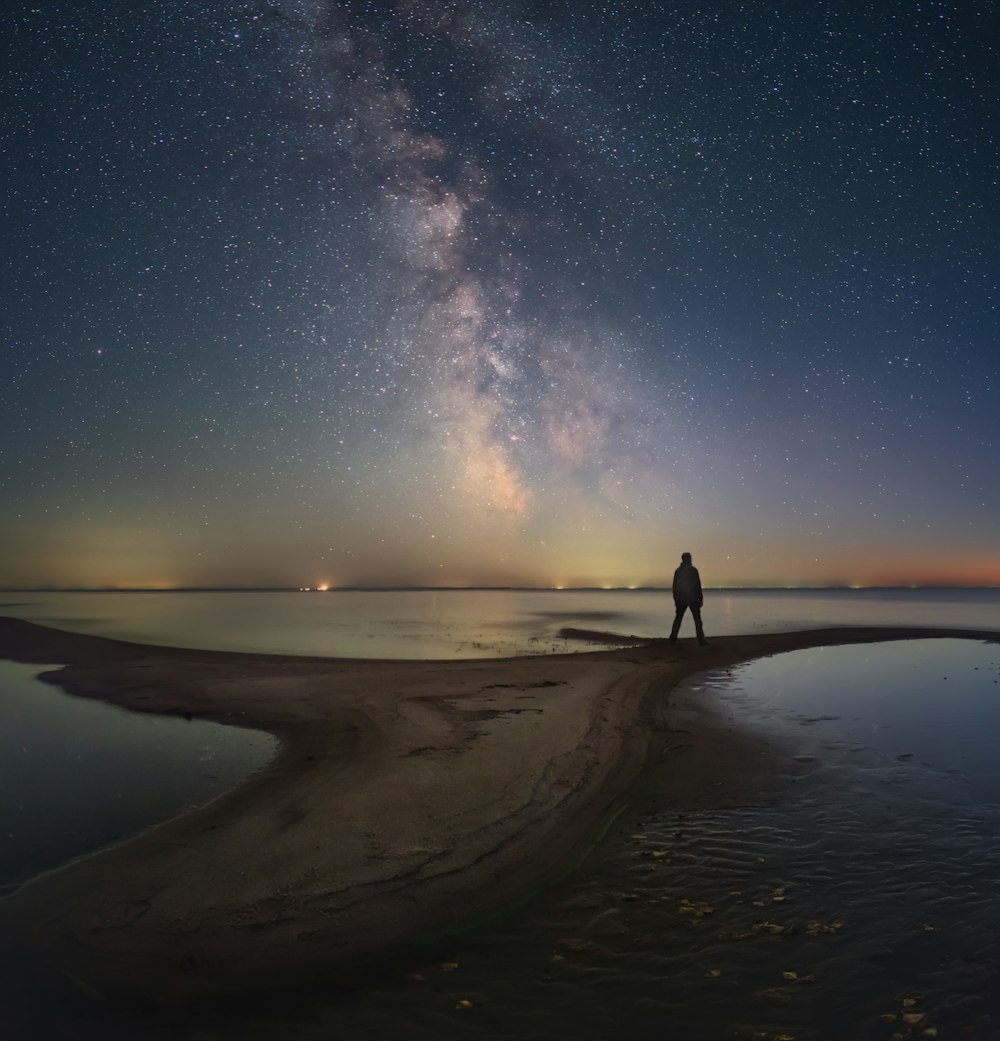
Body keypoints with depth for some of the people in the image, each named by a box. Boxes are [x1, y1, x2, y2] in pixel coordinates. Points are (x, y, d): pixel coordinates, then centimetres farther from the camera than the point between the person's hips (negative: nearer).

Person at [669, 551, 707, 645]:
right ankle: (701, 640, -4)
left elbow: (675, 586, 7)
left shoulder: (678, 571, 5)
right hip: (693, 598, -3)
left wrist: (675, 599, 14)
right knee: (697, 619, 1)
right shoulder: (693, 570, -6)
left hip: (681, 599, 3)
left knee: (678, 618, 10)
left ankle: (673, 639, 6)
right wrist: (700, 599, -1)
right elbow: (698, 585, -7)